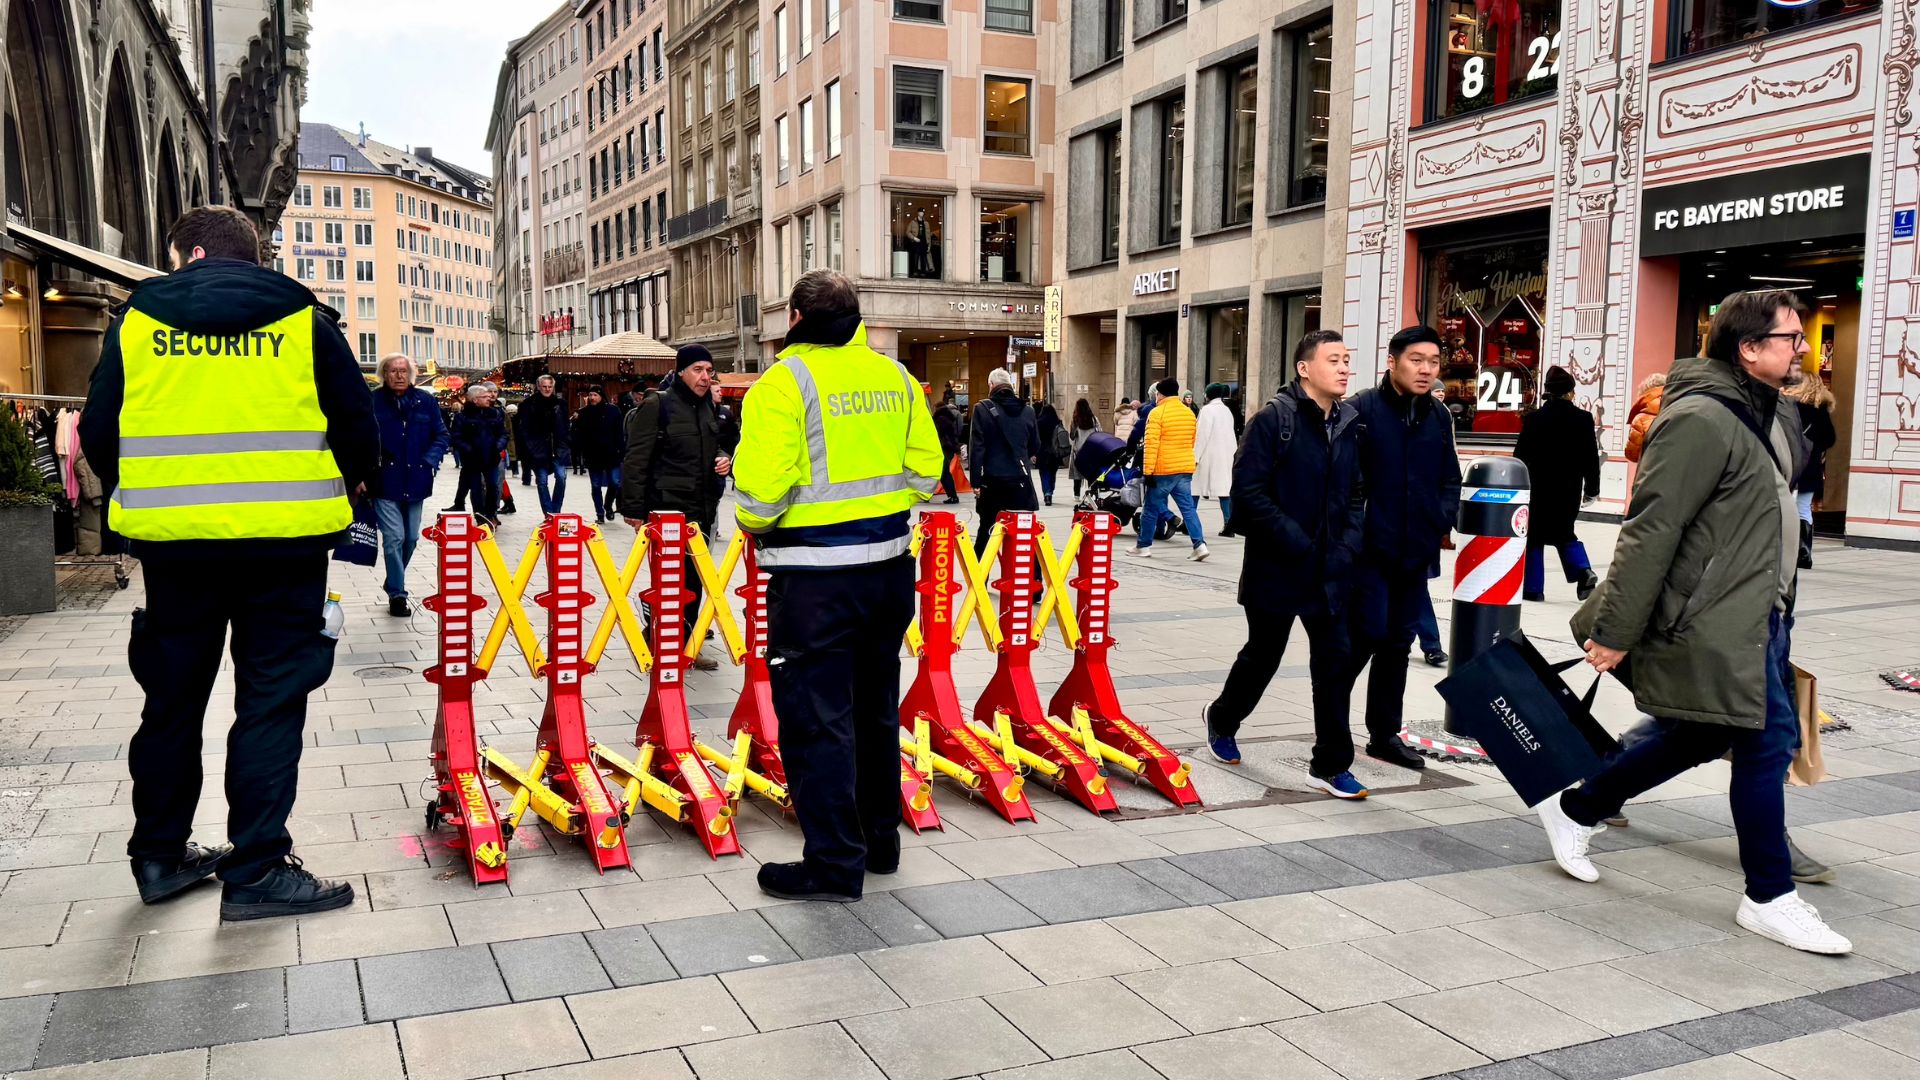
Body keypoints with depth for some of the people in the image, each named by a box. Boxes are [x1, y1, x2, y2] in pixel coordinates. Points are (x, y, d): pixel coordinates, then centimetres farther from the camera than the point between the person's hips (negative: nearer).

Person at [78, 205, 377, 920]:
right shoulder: (304, 319, 2)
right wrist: (355, 483, 23)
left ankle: (160, 856, 27)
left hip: (173, 539, 3)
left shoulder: (137, 320, 7)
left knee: (171, 699, 16)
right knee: (271, 700, 3)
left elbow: (98, 432, 7)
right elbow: (358, 424, 3)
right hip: (282, 539, -2)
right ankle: (255, 871, 3)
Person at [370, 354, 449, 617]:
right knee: (394, 538, -8)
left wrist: (430, 461, -5)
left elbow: (441, 435, 9)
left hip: (416, 483, 4)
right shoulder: (373, 402, -5)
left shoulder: (425, 401, 4)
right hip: (385, 484, -4)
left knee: (411, 538, 13)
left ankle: (394, 584, 33)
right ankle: (397, 594, 0)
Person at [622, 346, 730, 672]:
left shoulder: (707, 407, 14)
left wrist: (723, 460, 6)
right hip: (666, 510, -7)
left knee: (694, 580, 11)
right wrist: (634, 511, -14)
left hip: (702, 510, 7)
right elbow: (636, 461, -11)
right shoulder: (657, 405, -9)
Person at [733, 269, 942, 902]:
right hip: (889, 565, 7)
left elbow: (763, 490, -18)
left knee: (815, 719, 2)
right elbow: (925, 470, 7)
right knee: (875, 708, 19)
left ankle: (834, 865, 9)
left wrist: (752, 526, 2)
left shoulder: (782, 383, -12)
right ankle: (880, 839, 31)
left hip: (814, 576, -7)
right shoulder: (895, 377, 6)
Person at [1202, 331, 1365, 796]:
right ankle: (1221, 719, 38)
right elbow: (1249, 490, -17)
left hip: (1330, 571, 5)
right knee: (1262, 656, 11)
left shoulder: (1351, 425, 7)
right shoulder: (1273, 420, -12)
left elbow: (1355, 493, 13)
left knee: (1335, 664, 3)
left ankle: (1331, 765, 13)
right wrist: (1294, 541, -21)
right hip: (1276, 569, -5)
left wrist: (1348, 544, -3)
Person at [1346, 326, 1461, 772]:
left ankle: (1385, 734, 23)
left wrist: (1442, 522, 3)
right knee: (1366, 635, -7)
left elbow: (1450, 479, 17)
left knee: (1397, 644, 12)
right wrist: (1352, 530, -14)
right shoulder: (1362, 409, -11)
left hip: (1416, 551, 6)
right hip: (1369, 548, -6)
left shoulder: (1439, 416, 8)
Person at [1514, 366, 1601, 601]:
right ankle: (1583, 570, 0)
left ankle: (1533, 588, 8)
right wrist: (1591, 488, 10)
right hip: (1569, 490, 2)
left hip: (1538, 488, -2)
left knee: (1534, 536, 8)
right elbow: (1591, 457, 0)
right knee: (1564, 533, 21)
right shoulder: (1583, 418, -4)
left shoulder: (1534, 418, -8)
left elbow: (1521, 456, -4)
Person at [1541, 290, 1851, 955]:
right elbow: (1650, 531, -22)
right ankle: (1769, 898, 13)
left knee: (1698, 736, 17)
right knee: (1767, 740, -3)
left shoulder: (1774, 414, 12)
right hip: (1716, 622, -10)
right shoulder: (1700, 420, -20)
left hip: (1759, 617, 10)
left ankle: (1575, 811, 31)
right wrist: (1613, 632, -22)